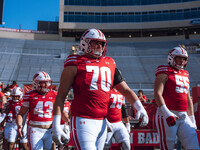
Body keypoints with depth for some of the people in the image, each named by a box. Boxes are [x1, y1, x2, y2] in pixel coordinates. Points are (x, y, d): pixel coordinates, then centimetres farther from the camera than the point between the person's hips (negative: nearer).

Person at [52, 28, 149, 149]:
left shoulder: (110, 65, 13)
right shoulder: (76, 64, -4)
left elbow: (126, 90, 14)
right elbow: (61, 95, -4)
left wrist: (140, 107, -1)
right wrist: (56, 125, -9)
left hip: (102, 123, 6)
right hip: (83, 121, -6)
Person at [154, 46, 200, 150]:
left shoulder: (185, 75, 20)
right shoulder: (165, 73, -2)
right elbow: (157, 94, -15)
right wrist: (166, 113, -25)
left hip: (184, 116, 7)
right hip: (167, 115, -7)